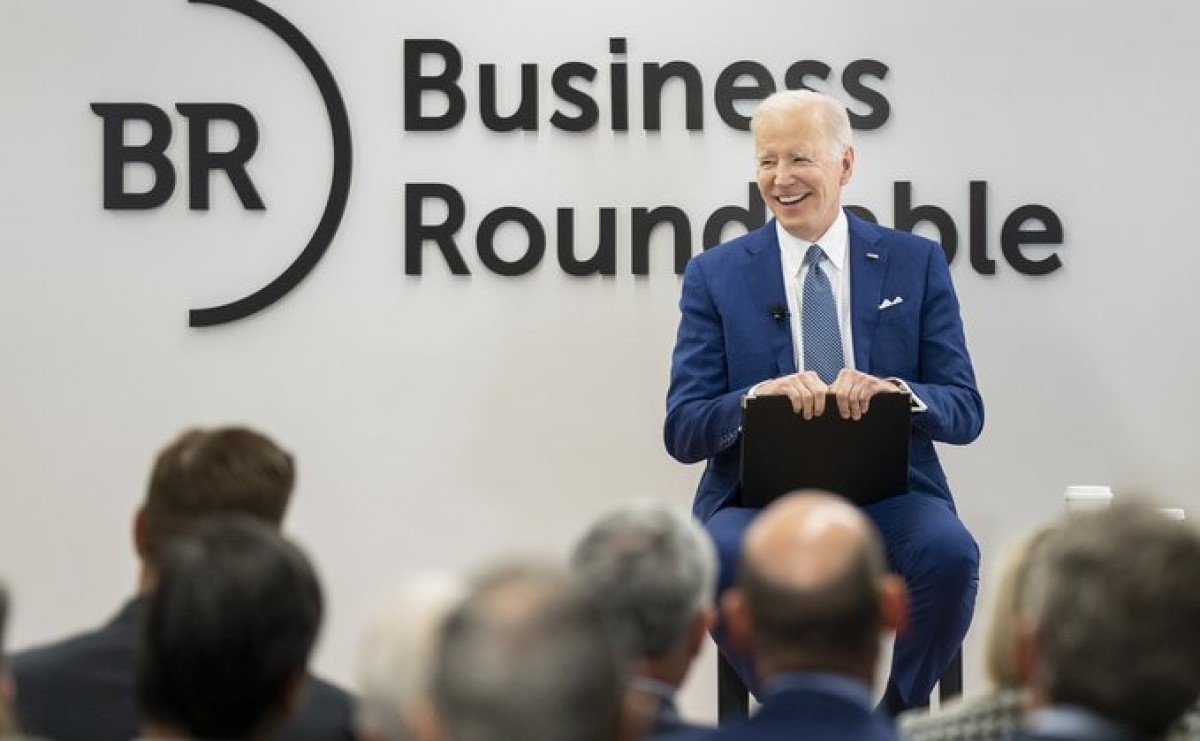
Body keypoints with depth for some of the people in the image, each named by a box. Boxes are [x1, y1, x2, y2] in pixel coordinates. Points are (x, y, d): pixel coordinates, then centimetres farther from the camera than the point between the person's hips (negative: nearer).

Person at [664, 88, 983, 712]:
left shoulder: (916, 264, 9)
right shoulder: (715, 276, 7)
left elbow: (965, 411, 4)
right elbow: (682, 430, 1)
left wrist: (899, 393, -20)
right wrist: (758, 397, -21)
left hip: (889, 492, 1)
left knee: (950, 551, -32)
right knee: (726, 557, -34)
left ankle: (893, 720, -4)